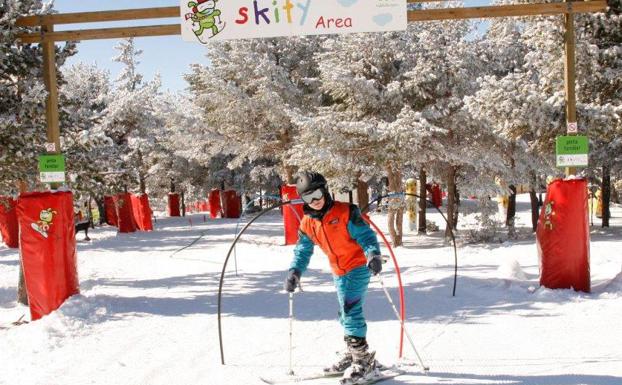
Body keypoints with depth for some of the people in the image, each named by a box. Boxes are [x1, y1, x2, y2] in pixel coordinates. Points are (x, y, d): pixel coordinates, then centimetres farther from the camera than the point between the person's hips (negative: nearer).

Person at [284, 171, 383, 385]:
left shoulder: (345, 212, -14)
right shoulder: (307, 223, 3)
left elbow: (365, 235, -16)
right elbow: (302, 251, 7)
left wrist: (373, 255, -32)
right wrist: (294, 271, -9)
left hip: (358, 267, -7)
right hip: (339, 273, 7)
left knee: (351, 312, -13)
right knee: (347, 314, 16)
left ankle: (364, 360, -5)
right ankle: (351, 355, 30)